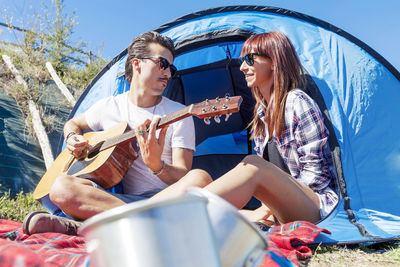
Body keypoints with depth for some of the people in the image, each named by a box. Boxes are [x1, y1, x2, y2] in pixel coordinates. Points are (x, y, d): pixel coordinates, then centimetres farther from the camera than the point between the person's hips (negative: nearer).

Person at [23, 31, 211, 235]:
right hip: (124, 198, 1)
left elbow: (183, 178, -4)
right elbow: (72, 124, 31)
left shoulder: (179, 115, 3)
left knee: (199, 180, -35)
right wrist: (73, 139, 7)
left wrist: (156, 165, -26)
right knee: (61, 186, -23)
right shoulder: (108, 107, 11)